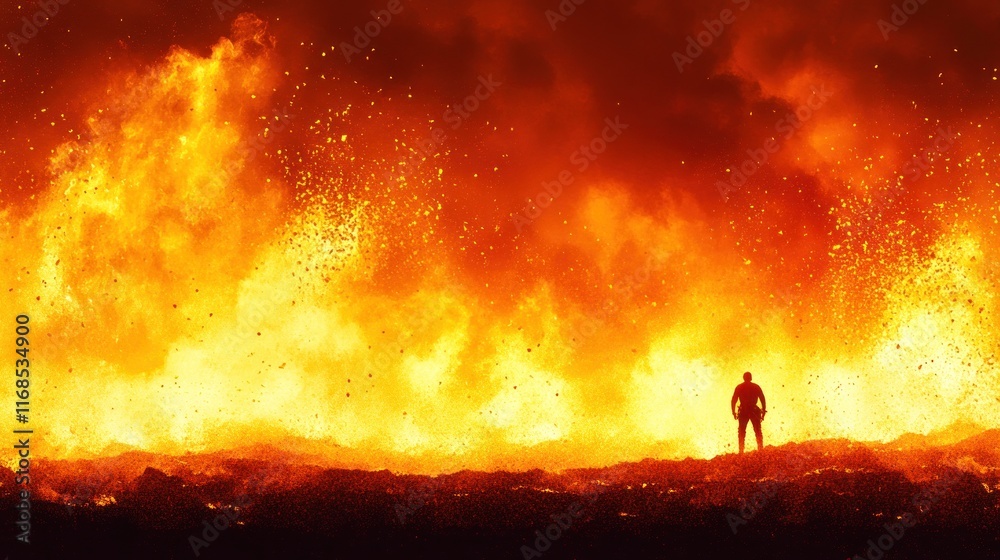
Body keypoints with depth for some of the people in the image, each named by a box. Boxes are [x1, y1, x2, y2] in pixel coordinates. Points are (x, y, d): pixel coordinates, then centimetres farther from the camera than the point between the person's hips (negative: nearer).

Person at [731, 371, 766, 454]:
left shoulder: (739, 387, 3)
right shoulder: (756, 387, 3)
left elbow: (733, 401, -1)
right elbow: (763, 400, 0)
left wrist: (733, 412, 5)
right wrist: (763, 412, 5)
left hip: (743, 412, 0)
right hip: (754, 411, 0)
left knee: (742, 432, 7)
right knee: (758, 432, 7)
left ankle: (741, 451, -1)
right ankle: (761, 450, 0)